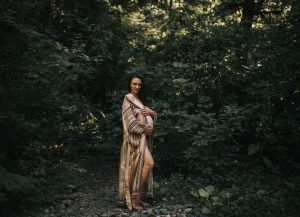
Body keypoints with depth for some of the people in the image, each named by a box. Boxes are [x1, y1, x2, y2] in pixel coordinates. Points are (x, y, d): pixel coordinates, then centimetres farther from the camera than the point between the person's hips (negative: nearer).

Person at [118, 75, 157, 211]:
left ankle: (136, 197, 12)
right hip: (136, 137, -8)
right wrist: (143, 129, -15)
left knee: (142, 166, 5)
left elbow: (154, 117, 15)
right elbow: (130, 120, -14)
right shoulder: (128, 99, -2)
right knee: (149, 163, -20)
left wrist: (151, 112, -7)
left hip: (144, 137, 8)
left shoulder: (141, 100, 21)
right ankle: (135, 197, -14)